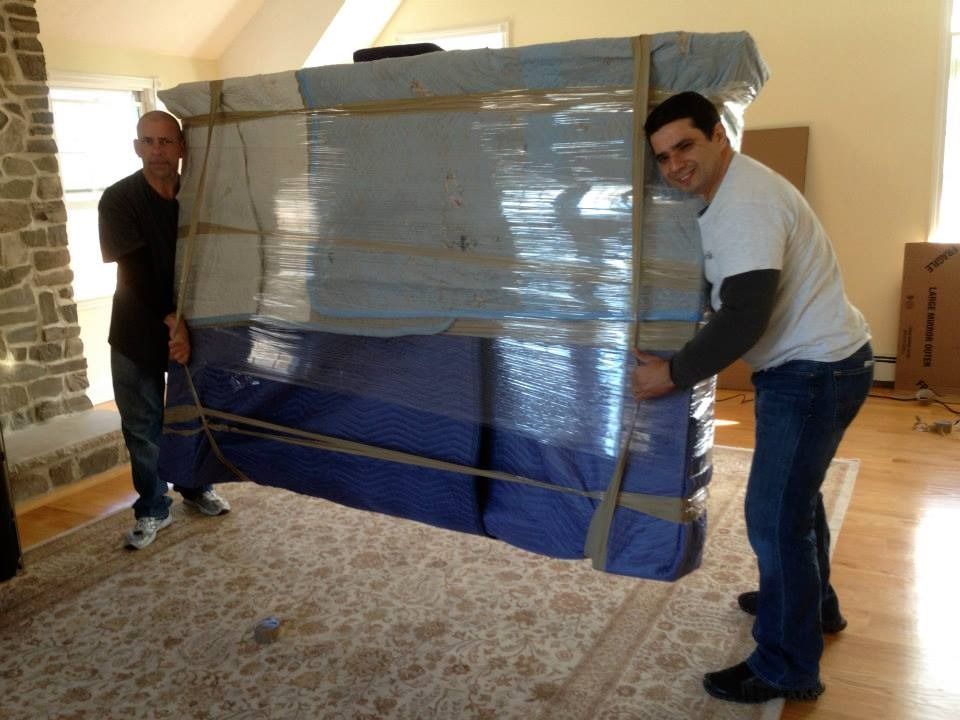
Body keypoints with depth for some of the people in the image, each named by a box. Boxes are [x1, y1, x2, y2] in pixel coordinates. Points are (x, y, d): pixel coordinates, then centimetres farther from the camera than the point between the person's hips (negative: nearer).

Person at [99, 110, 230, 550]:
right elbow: (136, 271, -18)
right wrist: (172, 321, -25)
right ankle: (153, 510, 21)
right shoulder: (118, 200, -10)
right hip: (138, 332, -2)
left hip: (192, 323, 2)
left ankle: (196, 488, 35)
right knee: (144, 428, 6)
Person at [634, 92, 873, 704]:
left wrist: (674, 373, -23)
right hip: (813, 362, 11)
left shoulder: (746, 205, -24)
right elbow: (736, 302, 18)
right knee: (794, 491, 25)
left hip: (816, 371, -11)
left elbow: (745, 317, -30)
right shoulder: (733, 191, 9)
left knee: (775, 515, -5)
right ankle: (815, 604, 46)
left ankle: (788, 670, 10)